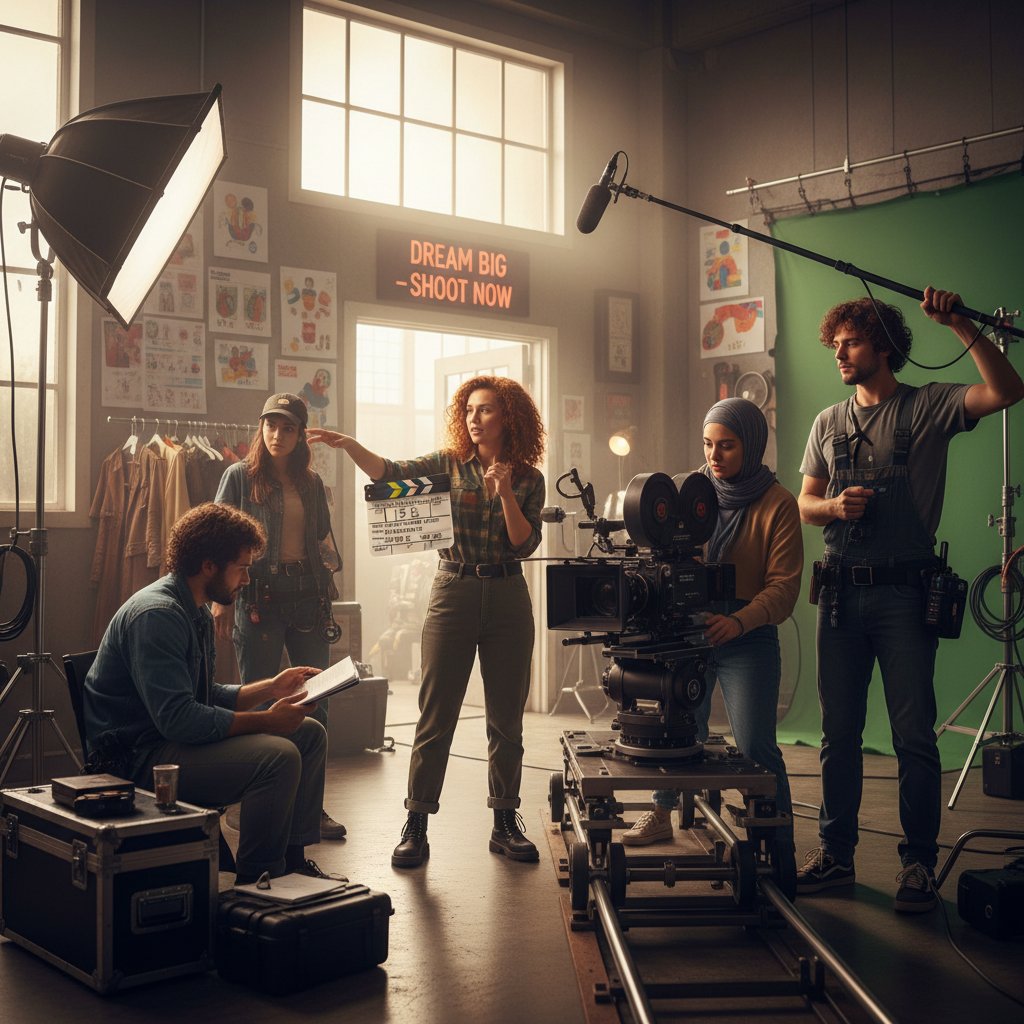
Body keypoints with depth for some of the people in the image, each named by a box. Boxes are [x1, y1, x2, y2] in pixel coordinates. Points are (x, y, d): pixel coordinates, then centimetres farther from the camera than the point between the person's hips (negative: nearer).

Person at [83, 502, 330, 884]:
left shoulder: (197, 613, 13)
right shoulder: (156, 614, -21)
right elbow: (178, 718, -28)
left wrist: (270, 687, 8)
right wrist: (265, 721, -23)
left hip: (171, 737, 11)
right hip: (138, 755, -11)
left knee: (310, 733, 7)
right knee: (278, 756, -27)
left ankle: (292, 859, 10)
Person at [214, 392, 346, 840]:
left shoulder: (311, 483, 14)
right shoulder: (240, 476, 2)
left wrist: (329, 565, 3)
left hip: (307, 594, 4)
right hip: (260, 595, -4)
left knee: (317, 700, 3)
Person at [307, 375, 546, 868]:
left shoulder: (528, 478, 3)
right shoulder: (448, 464, 2)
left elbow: (525, 544, -5)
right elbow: (391, 472, -12)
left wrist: (505, 493, -16)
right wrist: (349, 445, -28)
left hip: (507, 600, 1)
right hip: (452, 595, -1)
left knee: (506, 718, 8)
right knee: (435, 716, 0)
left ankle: (505, 822, 20)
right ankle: (416, 824, 7)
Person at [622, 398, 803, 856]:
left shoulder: (778, 505, -6)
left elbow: (784, 586, -12)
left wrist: (738, 621, -29)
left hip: (748, 636, -3)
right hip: (688, 628, 3)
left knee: (756, 749, -7)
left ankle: (779, 853, 3)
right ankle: (662, 814, 32)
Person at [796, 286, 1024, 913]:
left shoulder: (928, 407, 0)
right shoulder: (829, 424, 15)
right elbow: (804, 503, 16)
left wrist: (962, 325, -22)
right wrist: (835, 505, -6)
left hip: (904, 593, -4)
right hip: (841, 594, 5)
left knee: (914, 734, -2)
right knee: (839, 731, 10)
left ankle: (919, 863, 9)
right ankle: (836, 853, 20)